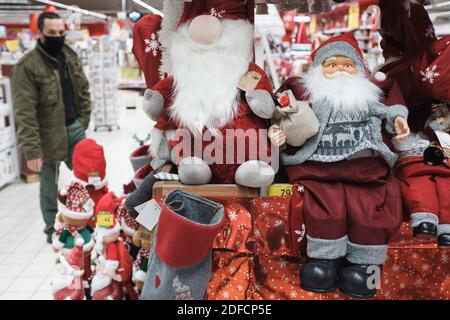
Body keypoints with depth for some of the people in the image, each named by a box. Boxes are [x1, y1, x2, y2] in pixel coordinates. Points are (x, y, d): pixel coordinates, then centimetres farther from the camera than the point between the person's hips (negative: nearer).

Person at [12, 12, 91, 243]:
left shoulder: (70, 57, 6)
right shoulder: (28, 66, -16)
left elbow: (83, 90, 15)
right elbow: (24, 112, -20)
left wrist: (83, 121, 7)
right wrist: (31, 150, -23)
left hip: (74, 129, 6)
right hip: (48, 135, -5)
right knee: (49, 184, 9)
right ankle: (52, 229, 27)